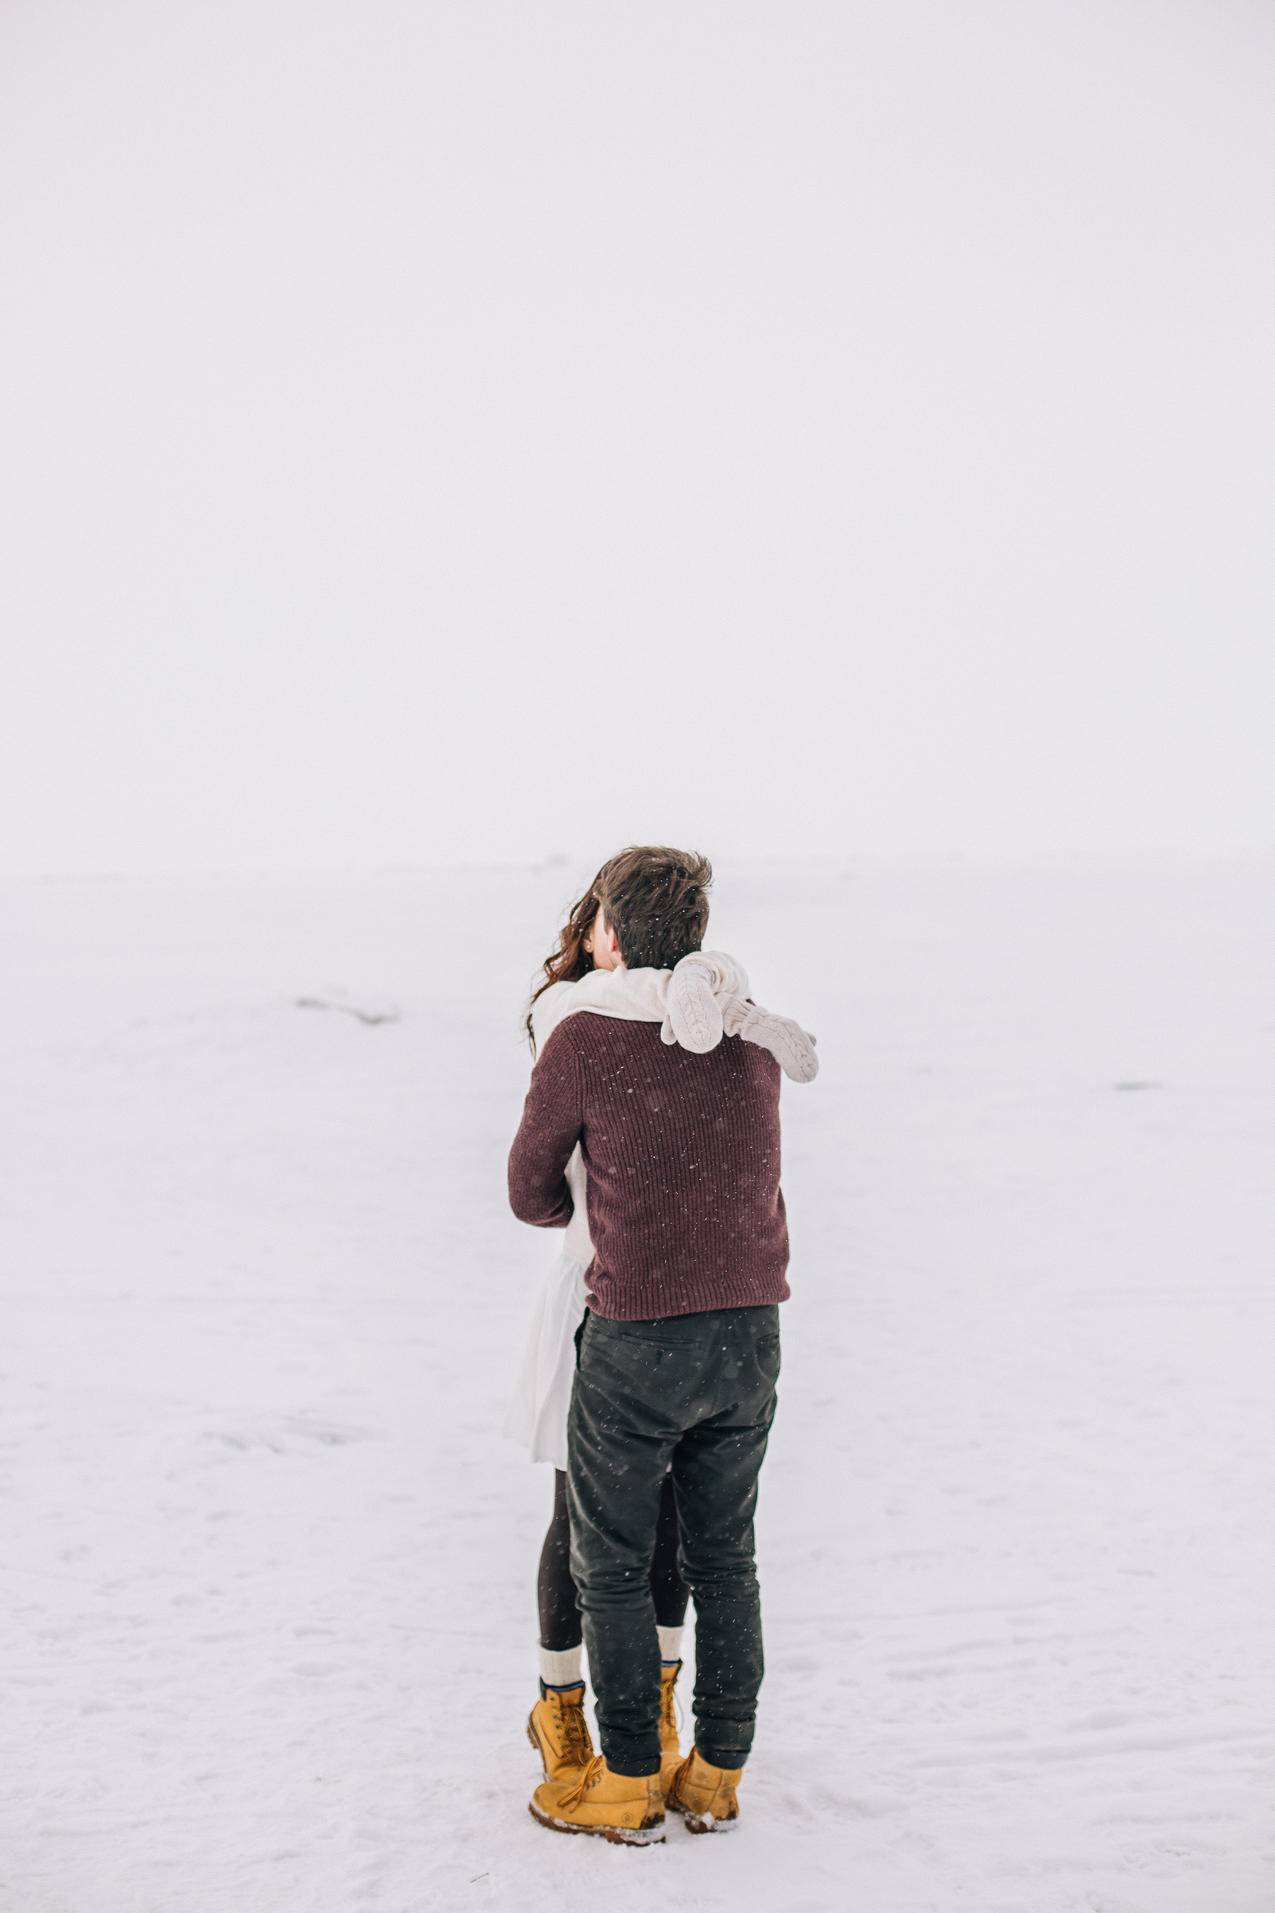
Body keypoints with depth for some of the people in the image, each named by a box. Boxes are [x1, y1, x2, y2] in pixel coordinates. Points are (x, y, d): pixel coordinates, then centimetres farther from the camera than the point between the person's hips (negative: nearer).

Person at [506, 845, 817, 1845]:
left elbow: (533, 1193, 0)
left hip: (637, 1339, -5)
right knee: (723, 1557, 15)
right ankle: (717, 1775, 21)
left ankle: (627, 1783, 16)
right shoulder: (751, 1034, 5)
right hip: (750, 1332, 5)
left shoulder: (582, 1038, -11)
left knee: (612, 1565, 9)